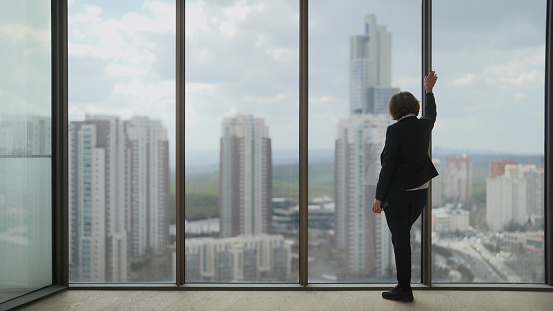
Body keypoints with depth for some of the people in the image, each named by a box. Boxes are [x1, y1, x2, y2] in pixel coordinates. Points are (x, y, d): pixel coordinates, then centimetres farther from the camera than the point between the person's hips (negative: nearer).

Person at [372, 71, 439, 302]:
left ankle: (404, 289, 9)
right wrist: (429, 90, 44)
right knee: (403, 237, 20)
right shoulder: (424, 125, 3)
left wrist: (379, 197, -12)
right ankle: (403, 286, 28)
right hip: (420, 192, 7)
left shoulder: (395, 130, -15)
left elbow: (388, 165, -16)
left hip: (397, 193, -7)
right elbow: (431, 114, 30)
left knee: (400, 240, 2)